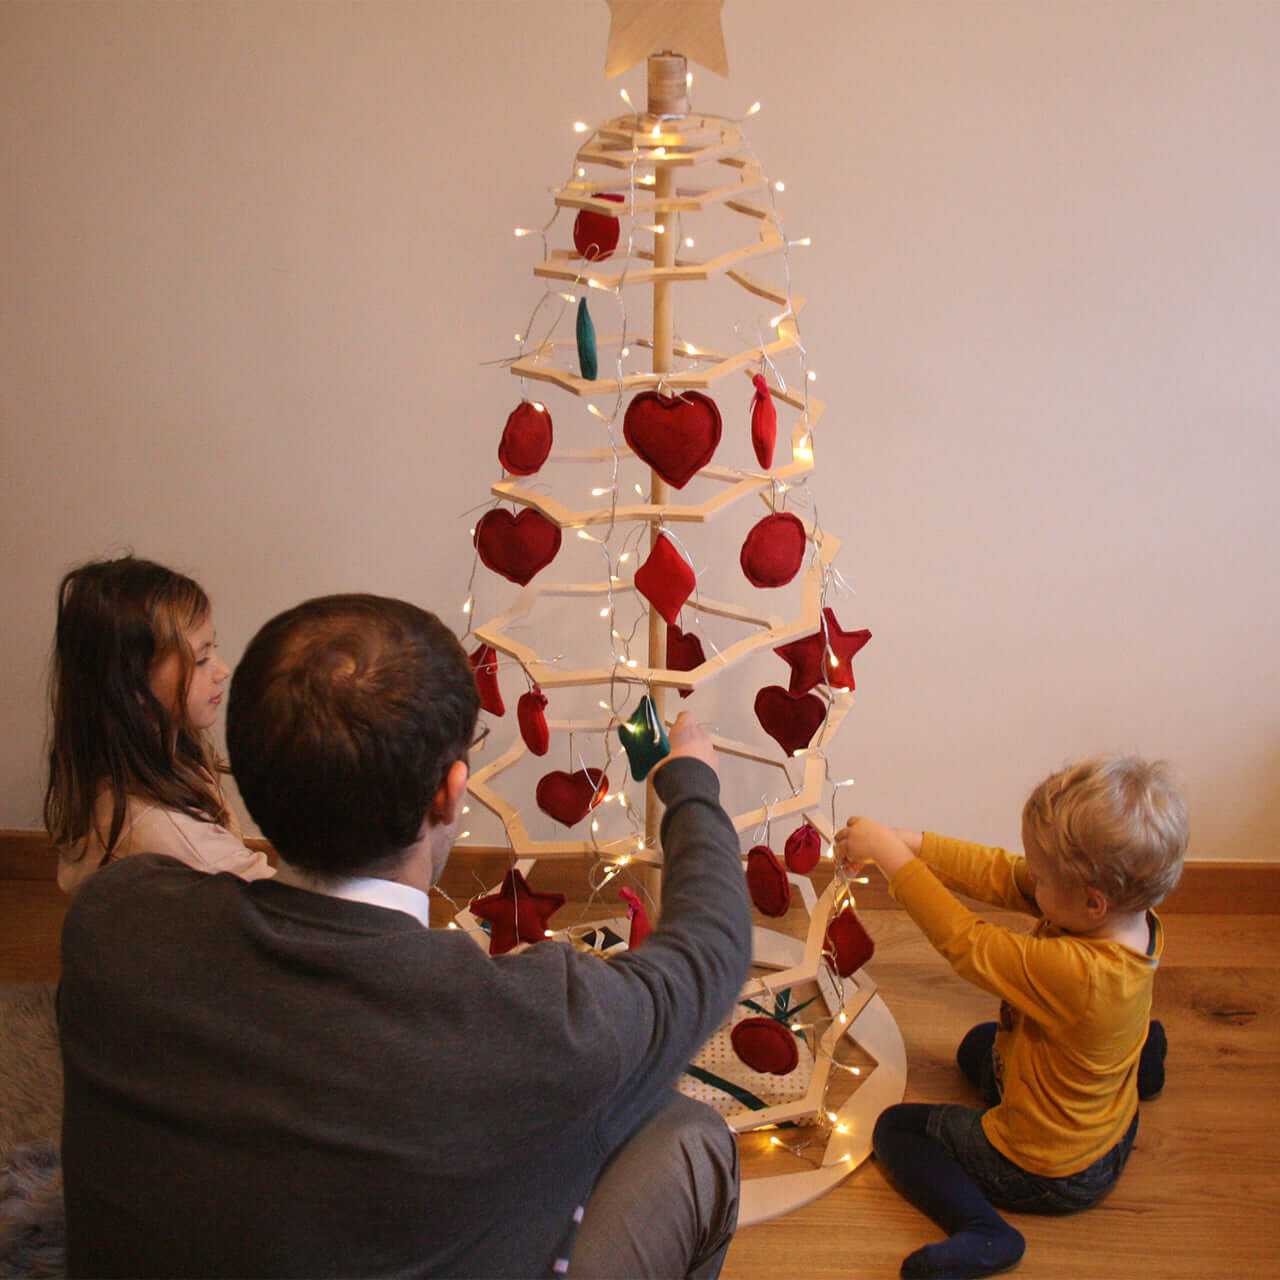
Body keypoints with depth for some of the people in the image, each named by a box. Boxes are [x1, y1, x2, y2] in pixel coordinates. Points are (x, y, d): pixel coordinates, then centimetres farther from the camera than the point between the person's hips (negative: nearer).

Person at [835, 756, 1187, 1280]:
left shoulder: (1072, 972, -41)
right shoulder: (1131, 918, -18)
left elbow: (962, 941, -29)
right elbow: (1000, 874, -12)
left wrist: (889, 854, -22)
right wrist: (910, 842, -16)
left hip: (1047, 1174, -8)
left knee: (896, 1128, 7)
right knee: (979, 1044, 33)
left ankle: (981, 1232, -10)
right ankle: (1138, 1061, 31)